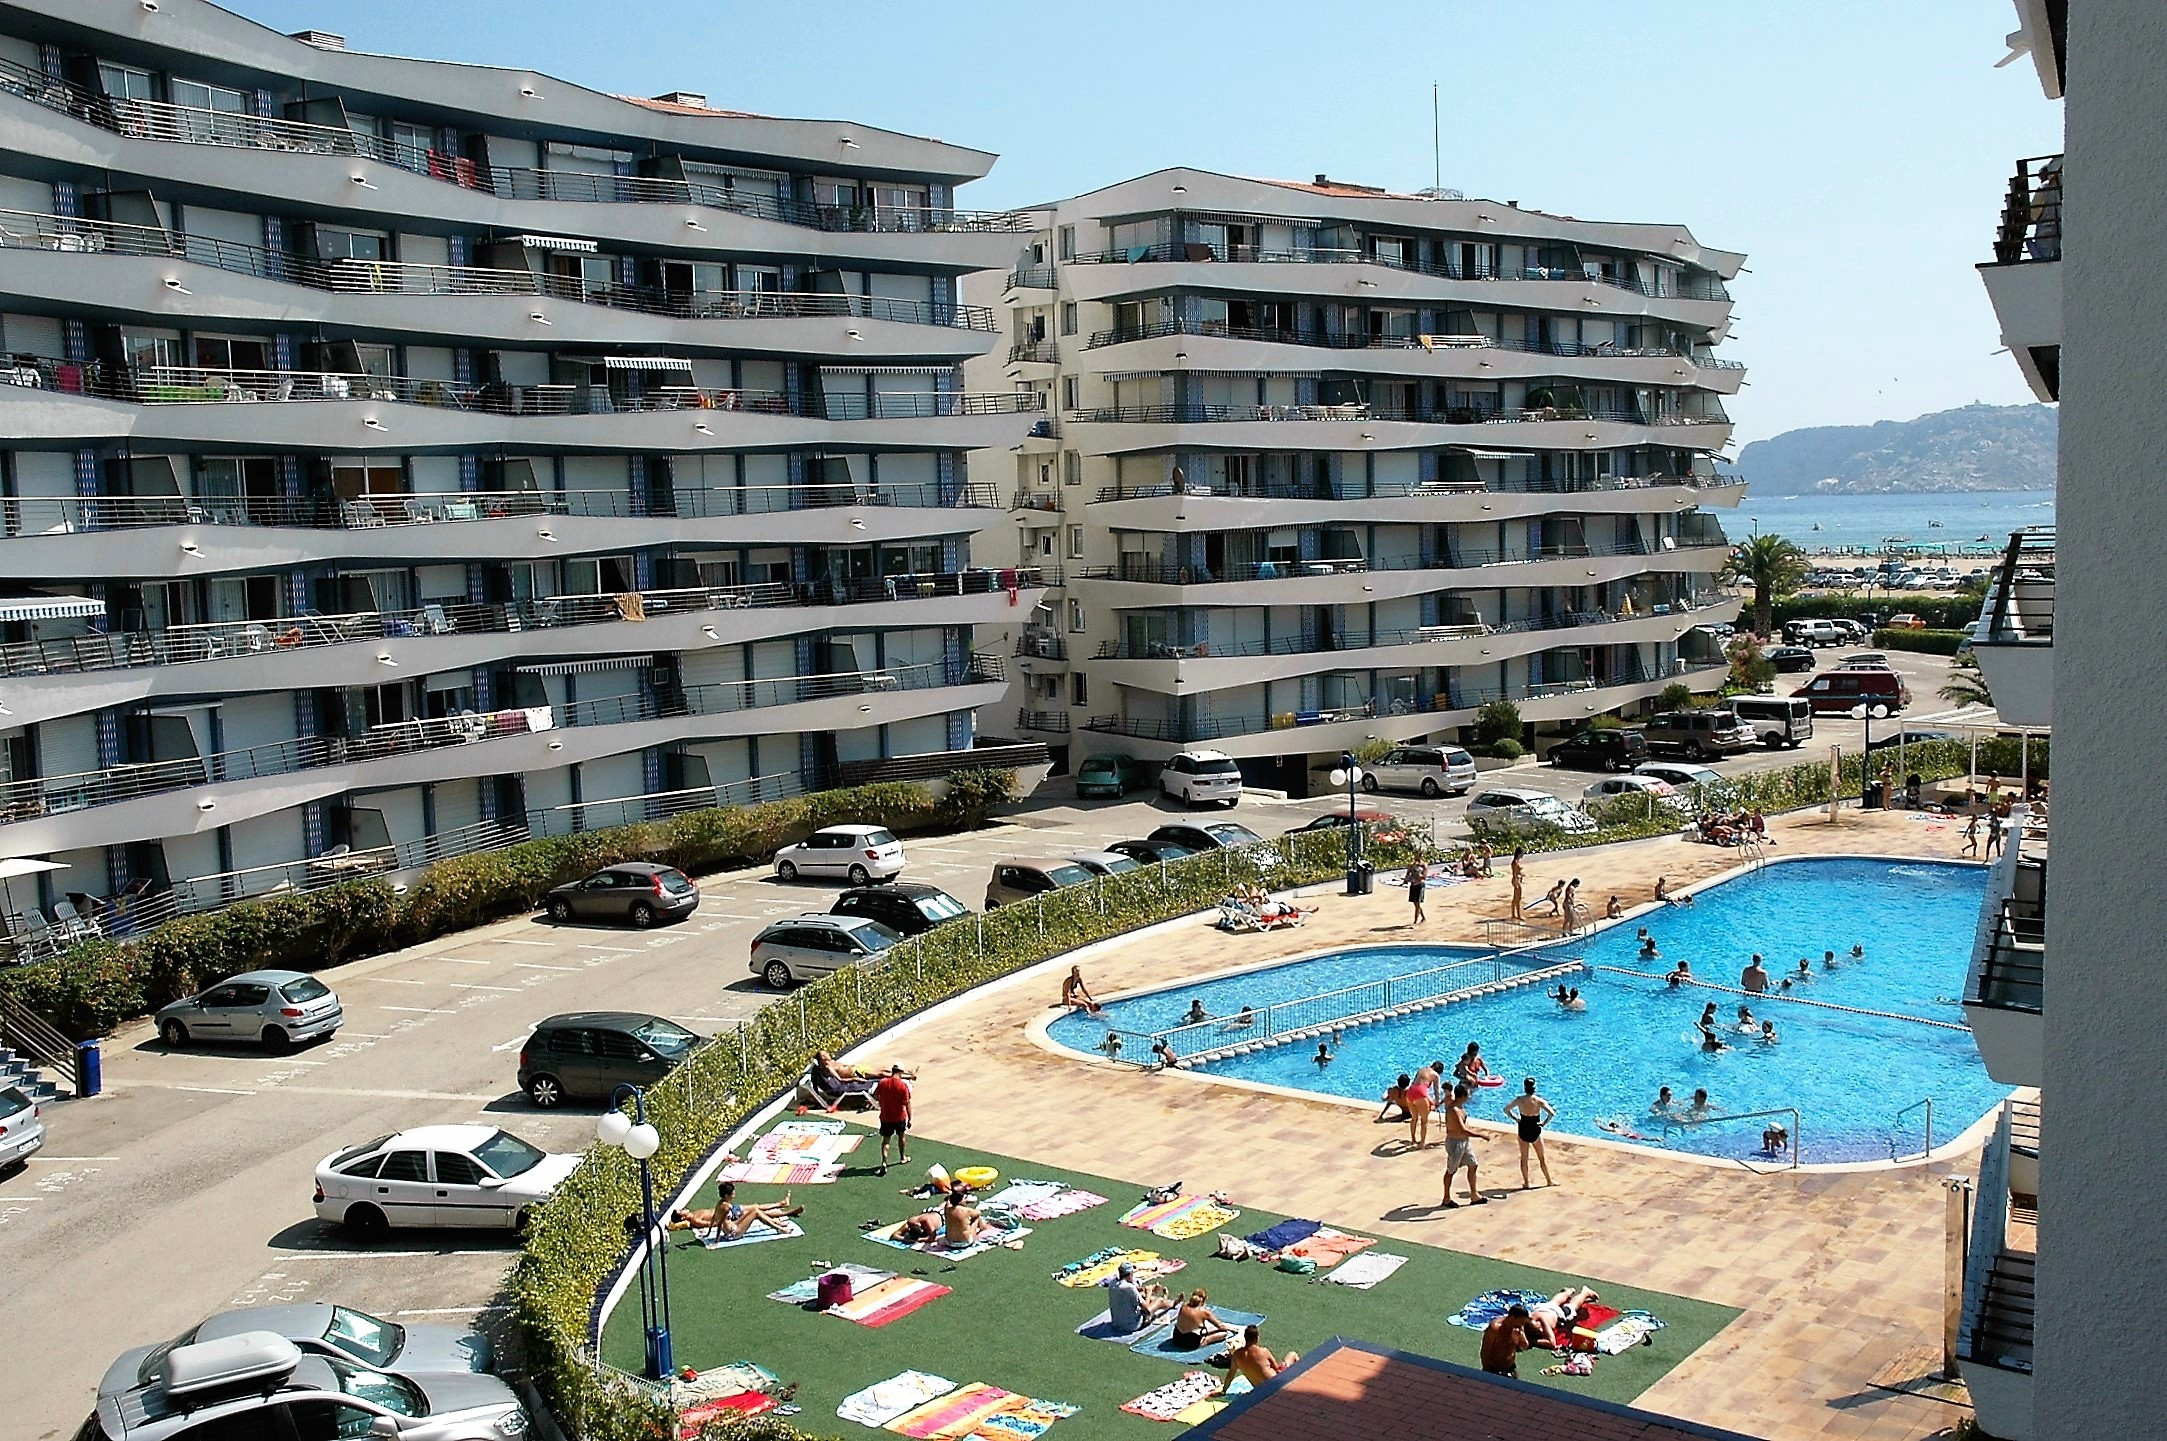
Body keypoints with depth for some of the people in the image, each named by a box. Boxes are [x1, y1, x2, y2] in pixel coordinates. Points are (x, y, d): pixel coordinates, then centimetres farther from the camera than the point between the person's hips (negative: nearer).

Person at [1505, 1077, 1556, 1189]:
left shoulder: (1519, 1100, -10)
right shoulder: (1539, 1101, -15)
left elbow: (1506, 1109, -4)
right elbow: (1552, 1113, -22)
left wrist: (1515, 1118, 5)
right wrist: (1544, 1123, -9)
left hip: (1523, 1132, 1)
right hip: (1535, 1131, -1)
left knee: (1524, 1158, 14)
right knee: (1542, 1158, 16)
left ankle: (1526, 1182, 20)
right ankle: (1549, 1181, 26)